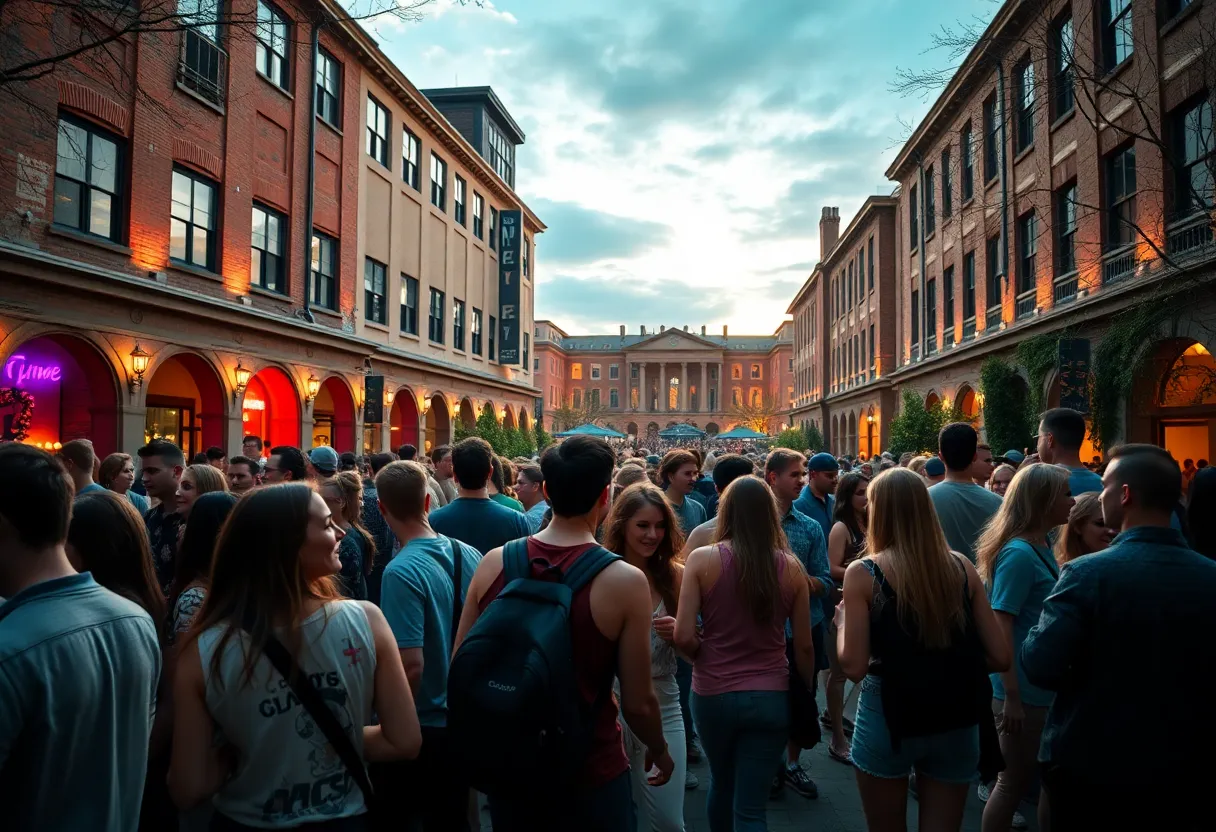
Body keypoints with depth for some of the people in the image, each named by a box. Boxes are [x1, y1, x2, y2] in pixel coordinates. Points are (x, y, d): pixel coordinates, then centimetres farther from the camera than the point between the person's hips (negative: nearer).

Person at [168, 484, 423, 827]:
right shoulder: (366, 621, -21)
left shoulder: (204, 650, -19)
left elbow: (188, 789, -14)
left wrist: (237, 753, 2)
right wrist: (340, 742, 0)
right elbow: (405, 742, -14)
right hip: (343, 817, 0)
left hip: (245, 820, 1)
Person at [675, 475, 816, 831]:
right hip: (771, 697, 0)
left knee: (721, 782, 26)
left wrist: (707, 658, 7)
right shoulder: (791, 567, -4)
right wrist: (806, 695, 15)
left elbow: (683, 637, -14)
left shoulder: (702, 559, -10)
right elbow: (804, 646, 0)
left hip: (713, 693, 0)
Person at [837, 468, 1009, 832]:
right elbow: (1000, 657, 1)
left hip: (889, 718, -3)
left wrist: (841, 621, 3)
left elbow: (854, 666, -15)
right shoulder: (962, 567, -1)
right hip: (956, 723, 3)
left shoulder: (863, 573, -12)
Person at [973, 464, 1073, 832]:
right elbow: (999, 628, -23)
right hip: (1023, 691, -8)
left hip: (1040, 687, 8)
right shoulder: (1019, 554, -21)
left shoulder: (1041, 547, 5)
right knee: (1014, 782, 7)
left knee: (1017, 779, 20)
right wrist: (1012, 698, -22)